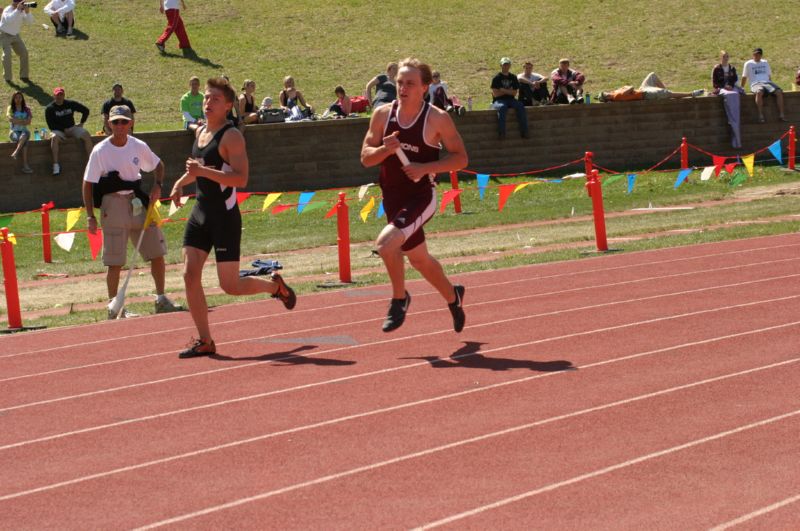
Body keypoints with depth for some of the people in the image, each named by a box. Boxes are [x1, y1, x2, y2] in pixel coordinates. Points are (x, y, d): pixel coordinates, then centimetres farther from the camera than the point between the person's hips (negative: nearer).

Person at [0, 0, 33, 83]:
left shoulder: (22, 11, -7)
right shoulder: (8, 10, -25)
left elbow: (30, 21, -13)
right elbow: (9, 20, -46)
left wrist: (27, 12, -29)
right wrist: (17, 10, -48)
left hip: (15, 35, 6)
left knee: (24, 52, 0)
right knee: (7, 54, -19)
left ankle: (24, 76, 14)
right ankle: (7, 78, -8)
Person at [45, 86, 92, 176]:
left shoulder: (70, 104, 4)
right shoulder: (49, 108, -3)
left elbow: (86, 110, 14)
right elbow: (51, 125, -7)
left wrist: (81, 123, 7)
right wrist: (64, 130, -14)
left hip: (72, 128, 3)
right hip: (59, 131, -3)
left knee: (86, 134, -22)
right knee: (54, 137, -36)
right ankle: (56, 165, -40)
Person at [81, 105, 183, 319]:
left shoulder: (139, 147, 1)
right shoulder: (100, 151, -10)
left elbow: (158, 165, 19)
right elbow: (88, 185, -7)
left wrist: (157, 185, 0)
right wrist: (91, 217, -11)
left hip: (138, 203, 4)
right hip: (113, 205, -4)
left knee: (157, 253, 7)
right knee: (115, 262, -3)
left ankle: (161, 300, 21)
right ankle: (114, 307, 8)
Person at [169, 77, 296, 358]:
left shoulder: (231, 136, -14)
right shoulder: (200, 132, 12)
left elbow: (241, 178, -26)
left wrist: (204, 171, -31)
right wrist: (181, 182, 23)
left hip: (224, 216, -8)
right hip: (200, 213, 8)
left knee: (230, 285, -4)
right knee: (190, 275, -4)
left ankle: (276, 285, 25)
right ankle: (204, 341, 3)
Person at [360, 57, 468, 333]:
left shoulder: (437, 119, -10)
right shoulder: (383, 114, 0)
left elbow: (460, 158, -6)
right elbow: (366, 158, 2)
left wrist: (425, 168, -19)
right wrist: (385, 149, -20)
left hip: (421, 198, -6)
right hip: (392, 199, 6)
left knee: (386, 242, -27)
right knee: (419, 260, 19)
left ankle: (399, 298, -4)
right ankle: (452, 295, 45)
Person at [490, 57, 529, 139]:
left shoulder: (513, 78, 13)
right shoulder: (496, 78, 1)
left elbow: (514, 93, 6)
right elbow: (495, 94, -8)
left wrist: (503, 90, -7)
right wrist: (508, 91, -1)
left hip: (511, 100, 4)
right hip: (498, 101, -4)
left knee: (520, 106, -26)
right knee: (502, 107, -38)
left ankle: (524, 131, -26)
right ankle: (501, 132, -41)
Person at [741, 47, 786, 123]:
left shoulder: (765, 63, 24)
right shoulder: (748, 64, 13)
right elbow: (744, 78, 15)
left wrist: (772, 86, 16)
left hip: (767, 83, 4)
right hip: (756, 84, -4)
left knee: (779, 91, -28)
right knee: (759, 92, -42)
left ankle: (781, 114, -30)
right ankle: (761, 115, -42)